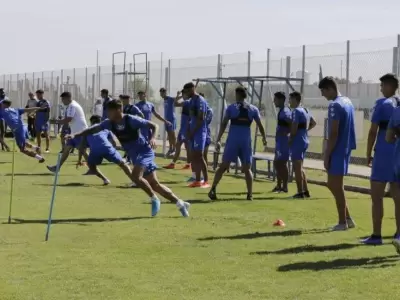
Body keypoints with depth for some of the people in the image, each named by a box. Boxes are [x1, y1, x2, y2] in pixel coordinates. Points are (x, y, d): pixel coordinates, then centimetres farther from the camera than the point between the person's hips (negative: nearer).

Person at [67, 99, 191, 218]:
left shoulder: (131, 120, -20)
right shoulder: (109, 123, -3)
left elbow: (154, 125, -16)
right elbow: (92, 130, -4)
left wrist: (152, 138, -34)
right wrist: (75, 135, -16)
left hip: (144, 151, -7)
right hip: (135, 155, 7)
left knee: (135, 176, -29)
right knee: (154, 184, 8)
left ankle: (154, 199, -7)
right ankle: (181, 204, 19)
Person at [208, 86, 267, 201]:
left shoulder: (231, 108, 0)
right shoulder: (253, 109, 5)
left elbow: (224, 124, -4)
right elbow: (260, 125, 8)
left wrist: (218, 140, -3)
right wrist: (264, 138, 24)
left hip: (232, 141, -1)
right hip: (246, 142, 1)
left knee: (223, 166, 4)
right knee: (247, 169, 8)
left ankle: (213, 189, -4)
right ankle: (250, 194, 0)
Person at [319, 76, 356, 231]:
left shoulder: (335, 105, -17)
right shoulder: (348, 102, 13)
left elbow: (333, 133, -20)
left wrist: (327, 155, -16)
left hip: (337, 151, -10)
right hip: (346, 149, 10)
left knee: (336, 185, -2)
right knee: (333, 184, 15)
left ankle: (343, 222, 4)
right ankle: (347, 218, 17)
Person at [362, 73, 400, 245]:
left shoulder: (382, 103, -7)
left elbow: (373, 131, -9)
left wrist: (368, 154, -2)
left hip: (383, 155, -6)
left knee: (376, 196, -4)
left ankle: (376, 235, -7)